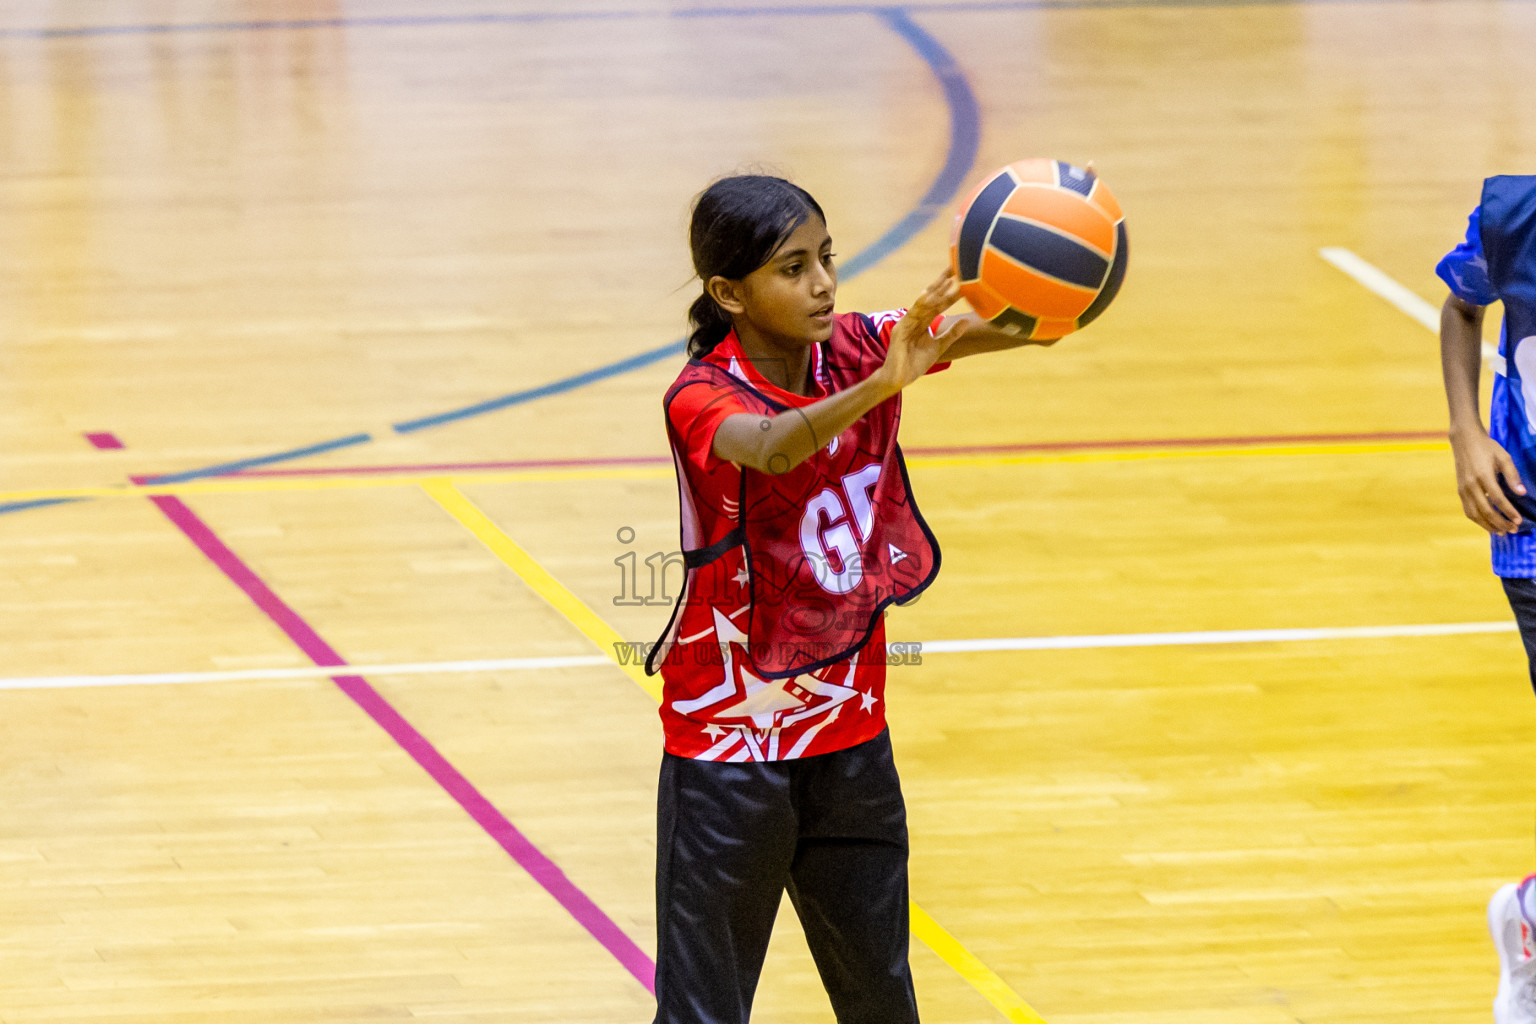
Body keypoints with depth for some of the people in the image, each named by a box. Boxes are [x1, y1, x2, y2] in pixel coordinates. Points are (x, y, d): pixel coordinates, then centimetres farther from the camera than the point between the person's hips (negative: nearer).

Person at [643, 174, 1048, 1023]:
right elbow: (770, 447, -43)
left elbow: (978, 330, -21)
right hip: (730, 748, -5)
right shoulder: (702, 397, -20)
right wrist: (878, 388, -61)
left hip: (850, 731, 5)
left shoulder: (855, 349, -5)